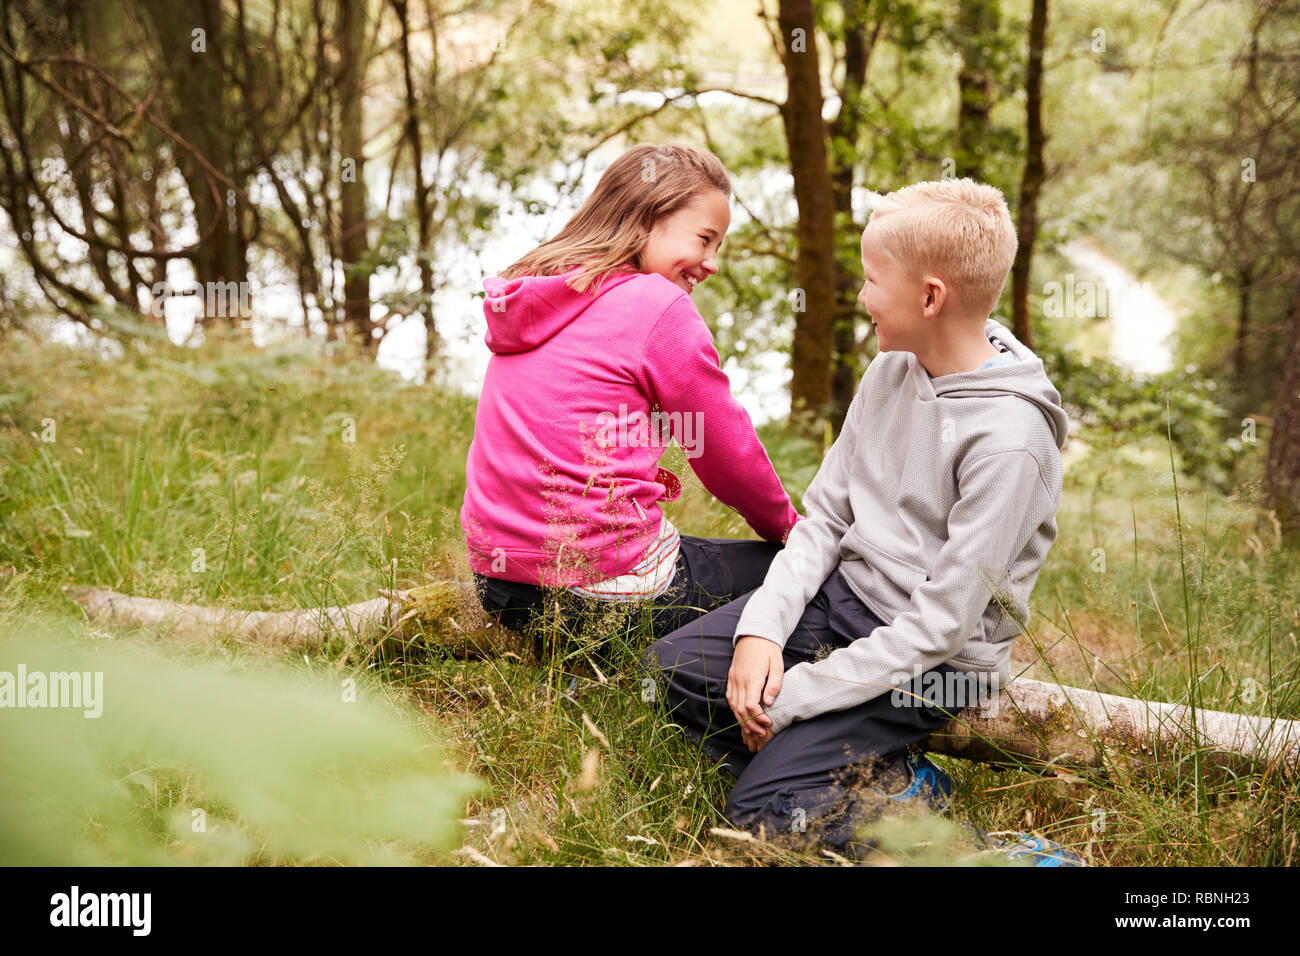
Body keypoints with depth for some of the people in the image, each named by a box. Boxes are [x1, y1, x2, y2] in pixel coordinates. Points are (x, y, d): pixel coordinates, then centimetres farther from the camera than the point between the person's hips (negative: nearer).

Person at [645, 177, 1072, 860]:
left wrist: (796, 694, -20)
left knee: (763, 809, -19)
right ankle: (882, 772, -4)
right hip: (843, 593, 8)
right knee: (673, 668, -7)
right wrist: (762, 627, -10)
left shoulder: (1010, 440, -24)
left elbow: (939, 625, -23)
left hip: (932, 662, -8)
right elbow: (825, 514, 5)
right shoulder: (891, 370, 1)